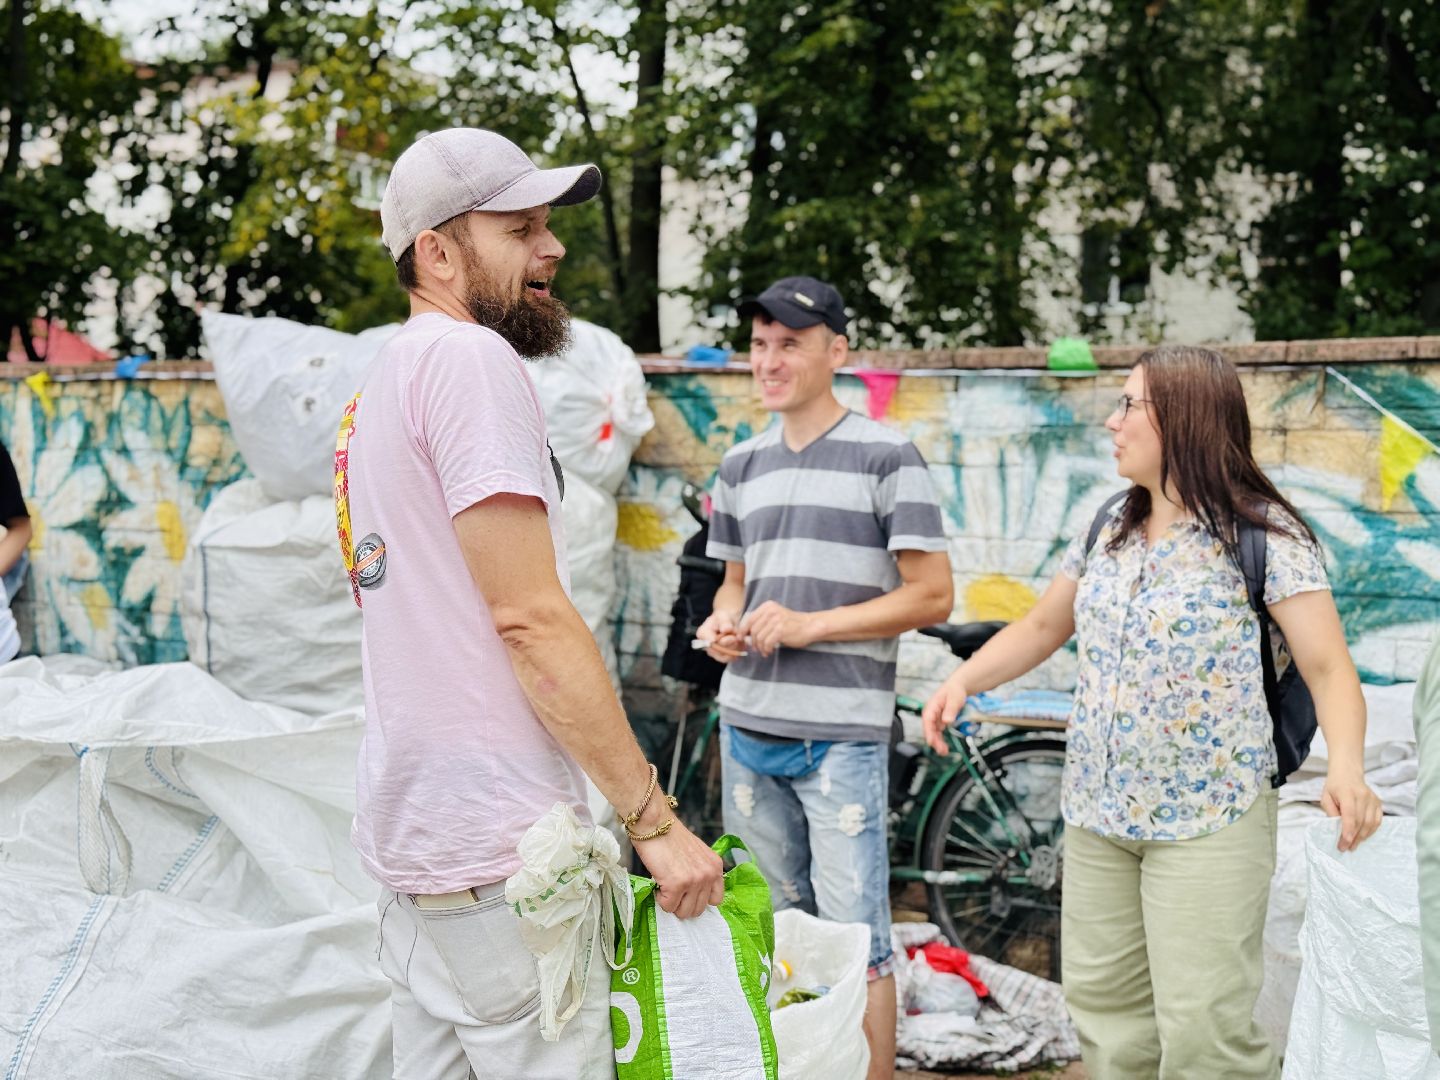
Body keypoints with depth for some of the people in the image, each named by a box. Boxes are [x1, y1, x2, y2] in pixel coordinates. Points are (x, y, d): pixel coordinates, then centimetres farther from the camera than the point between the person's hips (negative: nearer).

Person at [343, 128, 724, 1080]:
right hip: (498, 855, -10)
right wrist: (654, 818, -16)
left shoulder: (385, 379, 18)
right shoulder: (472, 359, -12)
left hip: (411, 831, 10)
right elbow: (531, 617, -19)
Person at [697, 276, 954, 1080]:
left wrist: (806, 626, -14)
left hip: (842, 733, -6)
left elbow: (932, 594, -8)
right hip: (749, 727, 6)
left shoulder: (886, 457, -5)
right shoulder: (743, 465, 13)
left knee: (853, 938, -5)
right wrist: (722, 624, 0)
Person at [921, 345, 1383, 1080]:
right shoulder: (1107, 533, 10)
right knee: (1104, 1008, 9)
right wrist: (963, 681, 2)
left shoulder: (1264, 535, -9)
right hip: (1097, 816, 6)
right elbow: (1042, 627, 20)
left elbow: (1328, 668, -14)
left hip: (1208, 823, -6)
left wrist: (1347, 766, -32)